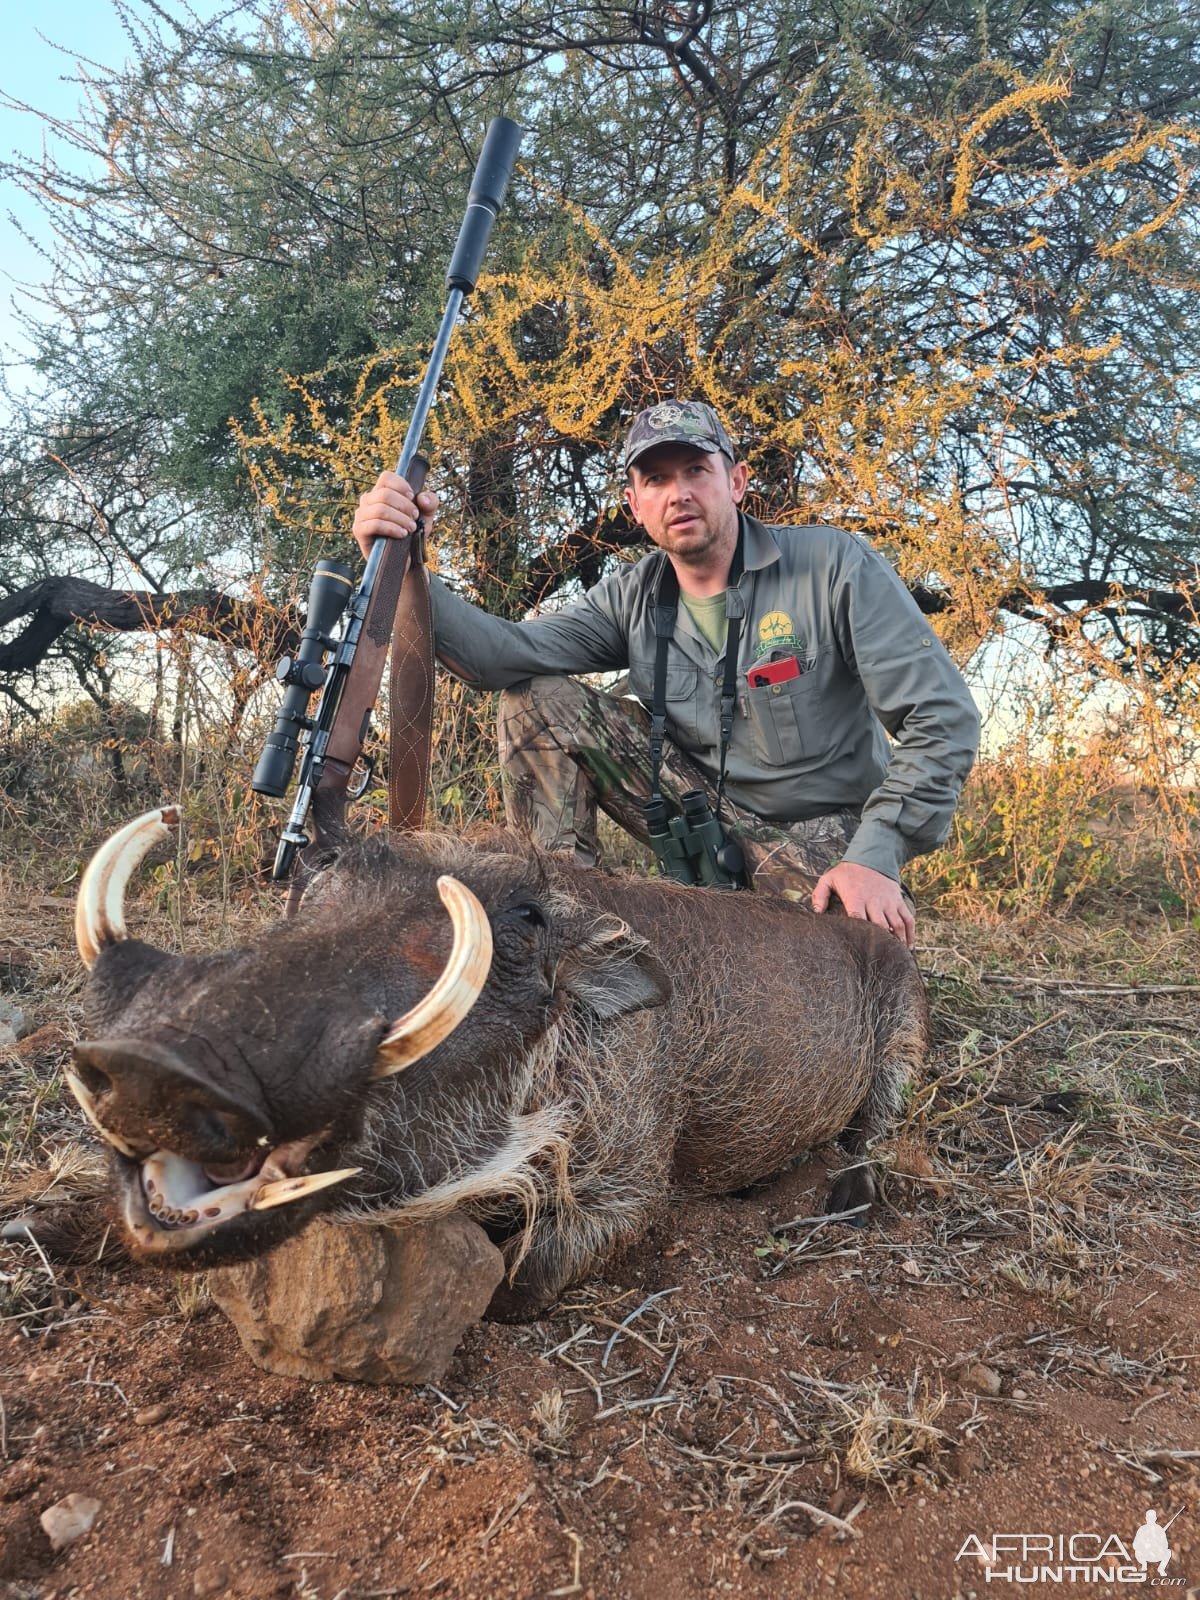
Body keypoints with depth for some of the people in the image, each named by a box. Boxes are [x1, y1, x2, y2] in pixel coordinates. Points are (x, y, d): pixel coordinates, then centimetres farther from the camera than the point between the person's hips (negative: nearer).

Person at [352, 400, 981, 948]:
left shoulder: (834, 567, -13)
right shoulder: (633, 597, 0)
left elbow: (943, 716, -16)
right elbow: (507, 654, -16)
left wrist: (876, 856, -25)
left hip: (823, 844, -3)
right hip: (705, 817, 3)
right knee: (538, 701, -11)